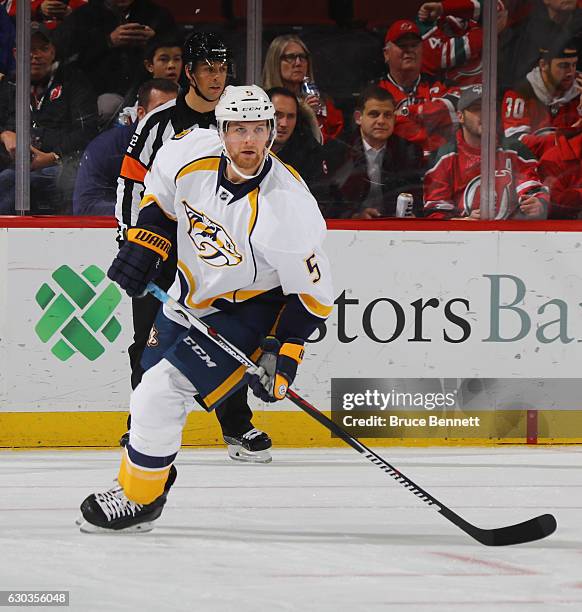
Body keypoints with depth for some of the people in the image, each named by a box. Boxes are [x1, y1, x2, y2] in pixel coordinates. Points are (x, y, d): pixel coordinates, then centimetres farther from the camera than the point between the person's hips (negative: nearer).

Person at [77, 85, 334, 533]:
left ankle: (139, 500, 3)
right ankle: (145, 476, 46)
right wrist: (143, 244, -3)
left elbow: (311, 290, -22)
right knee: (154, 389, 21)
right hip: (191, 293, 7)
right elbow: (160, 193, 7)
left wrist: (285, 350, -25)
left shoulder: (288, 205, -33)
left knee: (162, 394, -15)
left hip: (249, 311, -7)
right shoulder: (190, 153, -19)